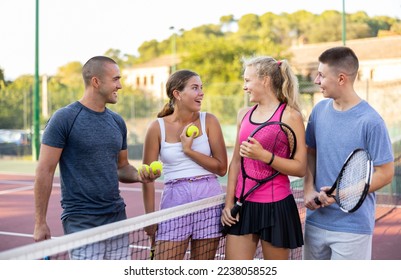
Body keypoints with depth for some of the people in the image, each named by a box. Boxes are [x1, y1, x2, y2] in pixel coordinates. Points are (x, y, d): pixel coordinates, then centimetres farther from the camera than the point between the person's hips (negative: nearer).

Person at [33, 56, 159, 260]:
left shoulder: (117, 122, 10)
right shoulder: (63, 119, -8)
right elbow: (44, 171, -8)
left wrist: (139, 176, -4)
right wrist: (40, 223, -10)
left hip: (117, 217, 6)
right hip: (82, 222, -6)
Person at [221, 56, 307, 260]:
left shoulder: (290, 115, -7)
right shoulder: (244, 114, 10)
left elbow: (300, 168, -12)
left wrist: (263, 155, -24)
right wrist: (229, 202, 8)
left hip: (276, 206, -5)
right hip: (243, 205, 5)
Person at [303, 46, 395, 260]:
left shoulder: (370, 121, -14)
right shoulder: (319, 110, 3)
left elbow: (385, 174, -11)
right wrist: (308, 188, -4)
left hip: (353, 227, -5)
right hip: (316, 221, 5)